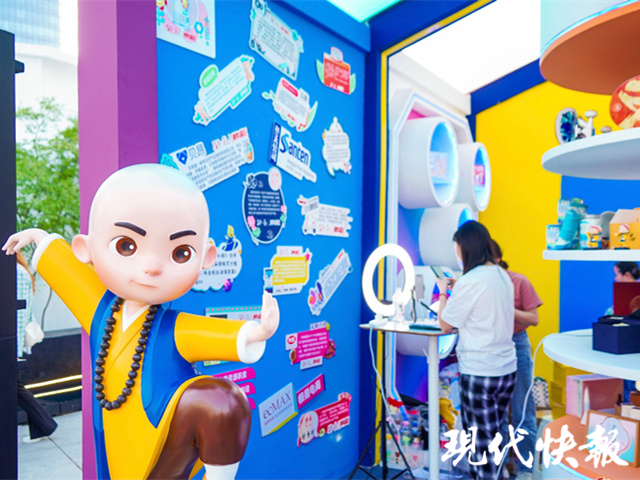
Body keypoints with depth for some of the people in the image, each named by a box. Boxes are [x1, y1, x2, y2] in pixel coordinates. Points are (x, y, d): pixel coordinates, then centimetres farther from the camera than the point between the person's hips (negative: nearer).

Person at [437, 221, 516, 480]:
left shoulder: (470, 281, -18)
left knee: (481, 443, 2)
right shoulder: (502, 276, 7)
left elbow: (445, 324, -9)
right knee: (490, 438, 18)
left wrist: (443, 291, 5)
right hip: (507, 369, 8)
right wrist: (457, 289, 16)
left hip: (479, 373, -8)